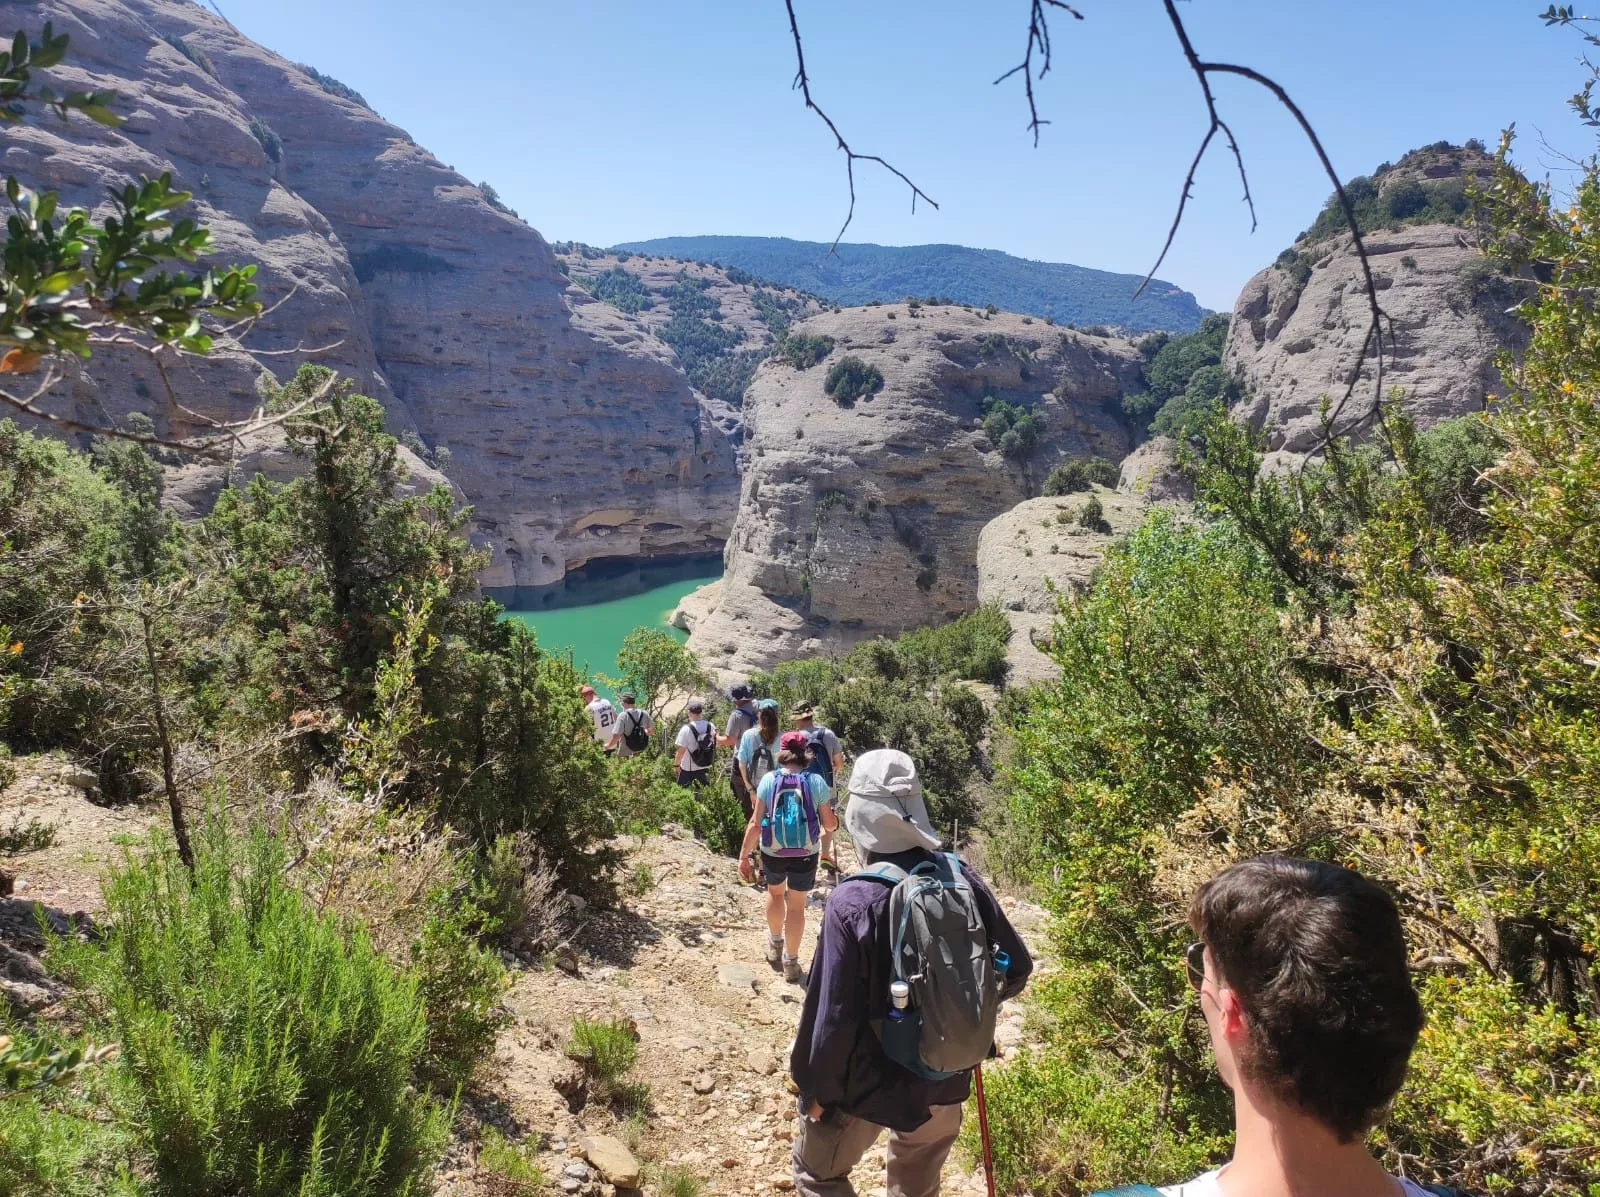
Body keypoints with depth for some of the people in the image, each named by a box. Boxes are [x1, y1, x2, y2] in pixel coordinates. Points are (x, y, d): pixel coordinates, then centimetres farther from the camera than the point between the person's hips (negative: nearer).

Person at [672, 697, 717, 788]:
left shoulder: (686, 729, -21)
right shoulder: (711, 726, -7)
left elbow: (681, 751, -19)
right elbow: (715, 745, 5)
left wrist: (676, 764, -5)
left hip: (688, 769, -4)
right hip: (705, 767, 5)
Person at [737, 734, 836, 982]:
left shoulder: (768, 780, -8)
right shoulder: (816, 782, -9)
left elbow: (755, 823, -9)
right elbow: (830, 824, -4)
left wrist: (743, 856, -3)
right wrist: (831, 817, 19)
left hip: (773, 852, 1)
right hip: (805, 855, -1)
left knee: (775, 892, 28)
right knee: (796, 905, 14)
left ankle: (775, 945, 45)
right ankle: (790, 961, 23)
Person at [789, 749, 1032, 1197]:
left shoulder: (853, 901, -27)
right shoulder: (962, 878, -12)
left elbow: (833, 1015, -22)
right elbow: (1016, 967, -1)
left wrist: (816, 1088, -6)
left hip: (869, 1083, -5)